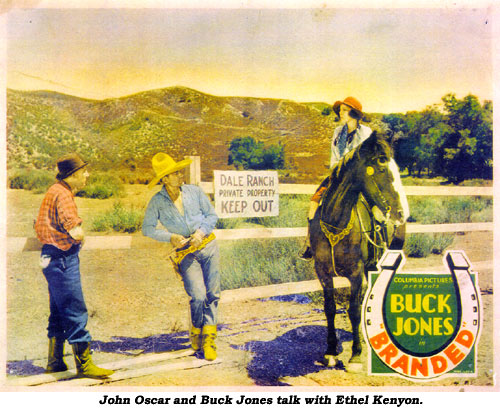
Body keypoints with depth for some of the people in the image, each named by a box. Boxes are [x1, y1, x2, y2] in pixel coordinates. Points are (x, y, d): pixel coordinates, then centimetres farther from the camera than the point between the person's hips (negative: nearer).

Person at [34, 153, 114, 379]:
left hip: (54, 257, 11)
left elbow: (41, 224, 23)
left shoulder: (55, 191, 15)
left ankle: (54, 362, 25)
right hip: (62, 258, -11)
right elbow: (76, 233, -25)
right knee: (76, 313, -6)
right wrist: (79, 235, -1)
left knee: (59, 312, 16)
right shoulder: (63, 195, -16)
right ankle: (84, 364, -1)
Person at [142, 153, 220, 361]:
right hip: (186, 253, -2)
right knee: (198, 296, -14)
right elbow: (147, 228, 3)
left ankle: (208, 338, 7)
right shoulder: (157, 202, -3)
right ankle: (196, 333, 13)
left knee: (213, 293, -2)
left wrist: (201, 231, -9)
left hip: (208, 245, 3)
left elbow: (212, 215, 8)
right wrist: (170, 237, -10)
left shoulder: (194, 191, 2)